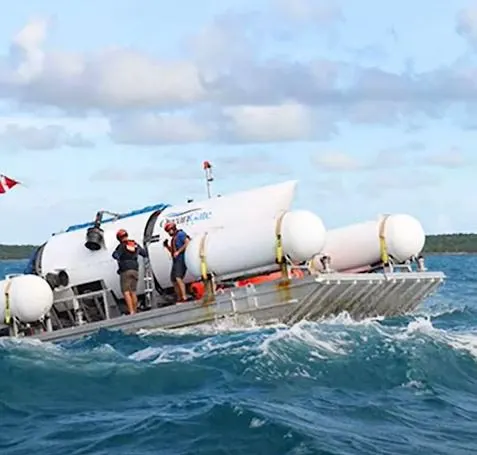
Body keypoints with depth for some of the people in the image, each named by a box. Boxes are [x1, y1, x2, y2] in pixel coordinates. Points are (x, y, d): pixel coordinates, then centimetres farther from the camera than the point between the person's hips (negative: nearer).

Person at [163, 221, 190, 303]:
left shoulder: (180, 234, -4)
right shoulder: (173, 238, 23)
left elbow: (187, 242, -18)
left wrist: (178, 252, -18)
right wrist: (167, 245, 11)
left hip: (181, 259, -10)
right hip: (176, 261, 10)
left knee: (178, 278, -22)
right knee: (173, 280, 8)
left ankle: (184, 297, -27)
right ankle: (179, 298, 11)